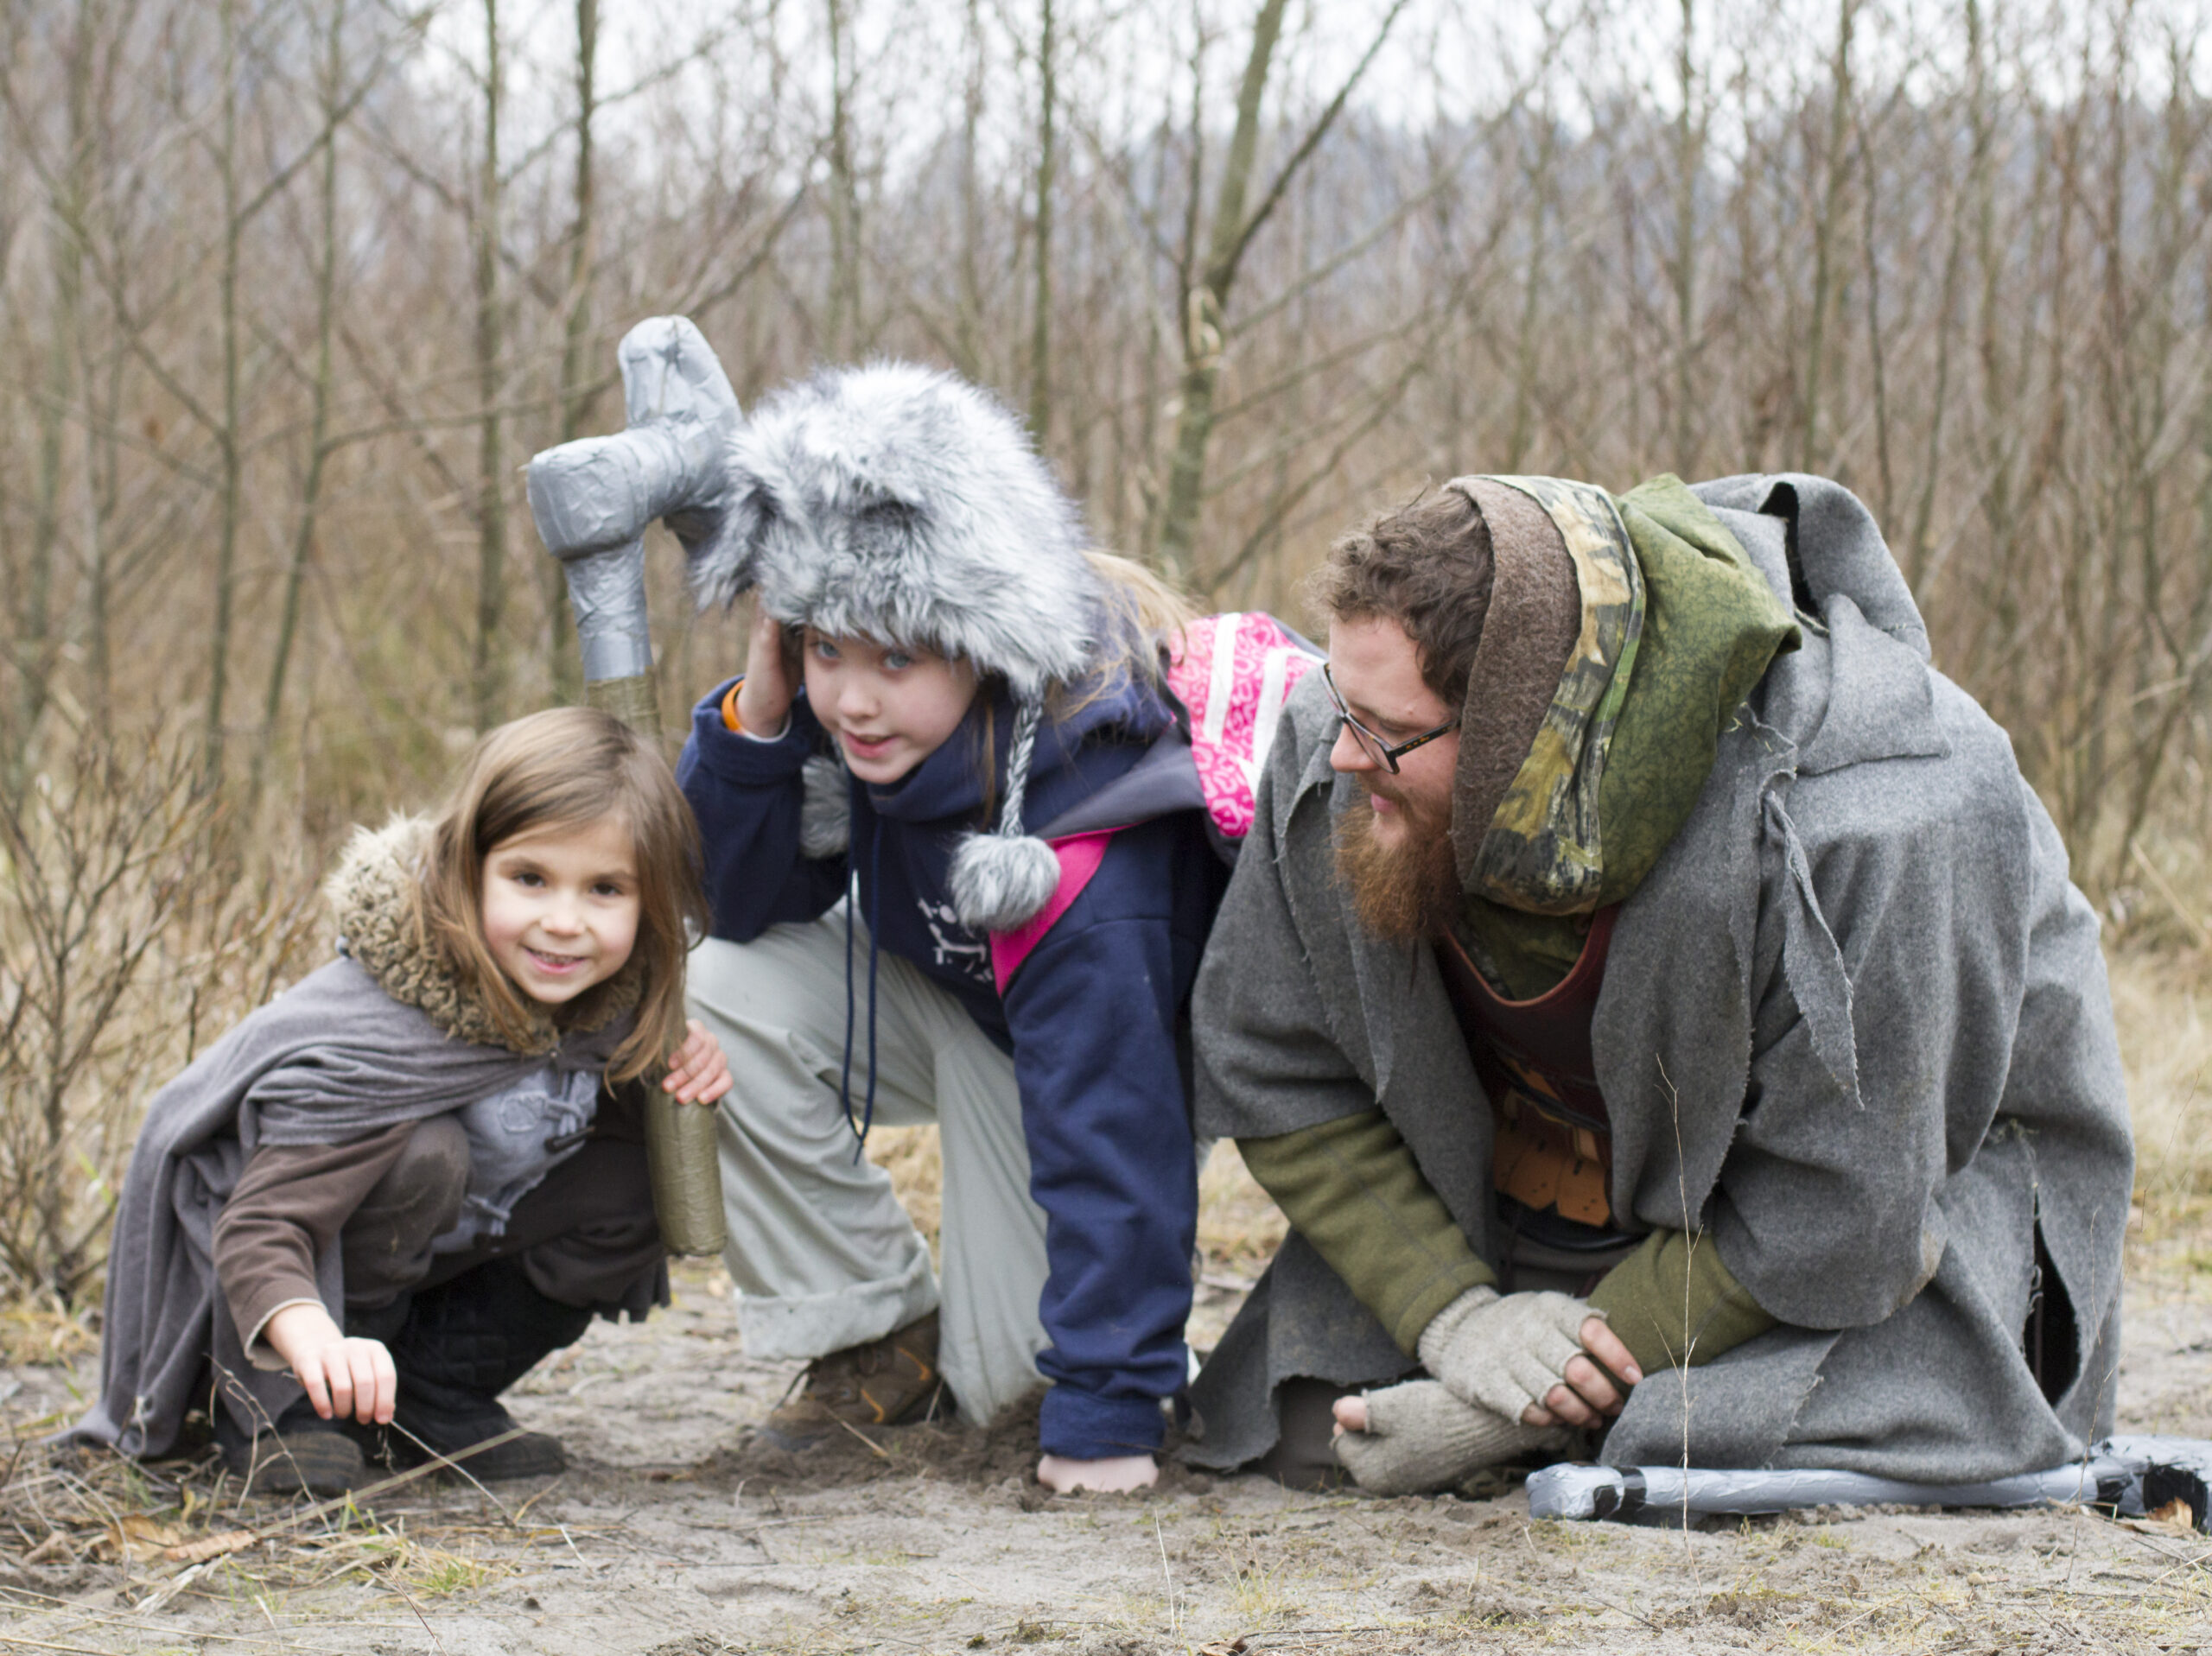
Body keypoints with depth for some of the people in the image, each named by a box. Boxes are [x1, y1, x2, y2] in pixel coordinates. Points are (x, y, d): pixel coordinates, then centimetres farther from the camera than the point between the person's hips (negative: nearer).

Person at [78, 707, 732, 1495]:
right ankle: (272, 1404, -18)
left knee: (629, 1187, -13)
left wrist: (681, 1059, -17)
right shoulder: (379, 1037, -36)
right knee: (421, 1150, -35)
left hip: (432, 1250, 7)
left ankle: (432, 1394, 0)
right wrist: (313, 1337, -64)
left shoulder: (605, 995, -15)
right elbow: (261, 1229, -43)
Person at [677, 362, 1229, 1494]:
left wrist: (1106, 1416, -41)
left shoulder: (1085, 823, -41)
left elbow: (1107, 1125, -41)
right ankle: (882, 1341, -6)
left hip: (1072, 1041, -5)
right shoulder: (840, 720, -23)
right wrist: (755, 719, -33)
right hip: (937, 994, 5)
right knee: (726, 997, -23)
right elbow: (737, 908, -14)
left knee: (1003, 1374, -13)